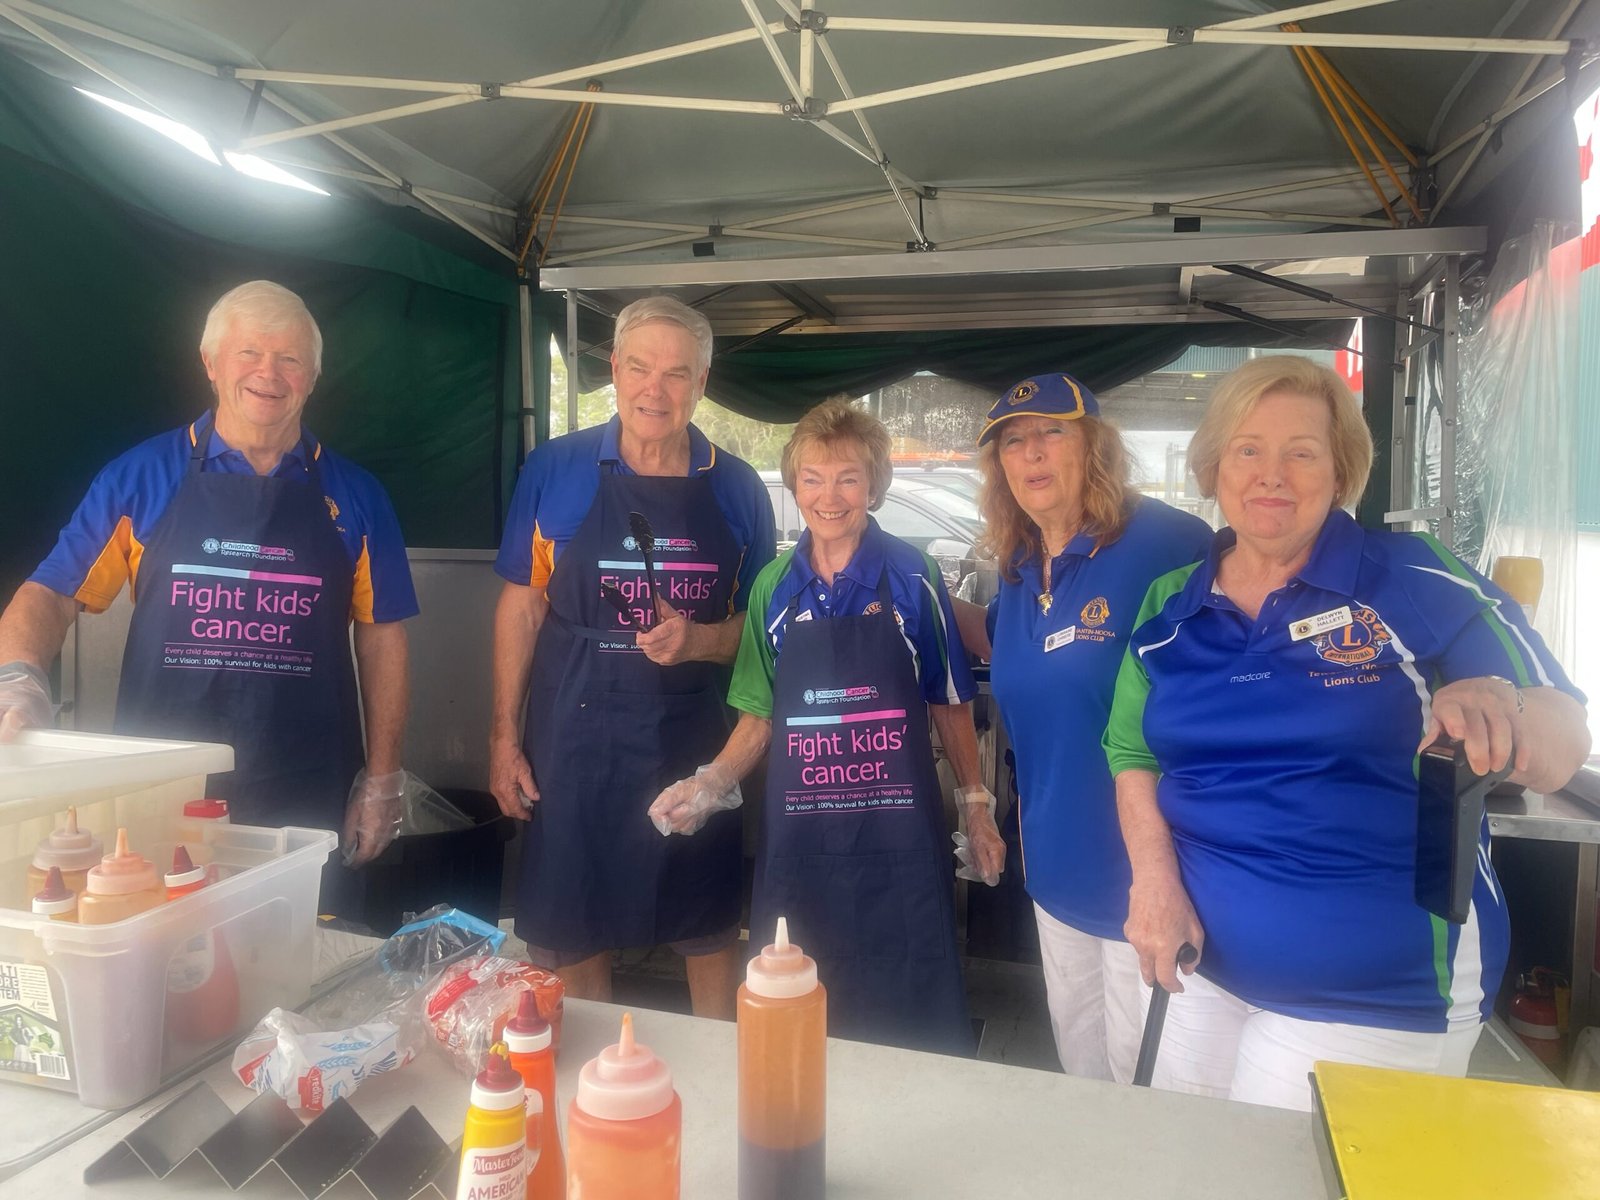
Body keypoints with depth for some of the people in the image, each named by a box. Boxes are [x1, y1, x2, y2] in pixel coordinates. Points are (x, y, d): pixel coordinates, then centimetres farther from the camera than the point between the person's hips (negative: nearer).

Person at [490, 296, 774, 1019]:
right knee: (570, 937, 13)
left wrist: (694, 641, -16)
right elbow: (521, 605, 3)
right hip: (574, 741, 0)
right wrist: (505, 736, 0)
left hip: (697, 747, 1)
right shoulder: (554, 470, -2)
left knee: (710, 934, 13)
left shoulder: (737, 489, -1)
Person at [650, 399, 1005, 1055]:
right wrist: (710, 783, -4)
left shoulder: (913, 577, -3)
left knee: (910, 1023, 8)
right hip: (800, 836, 2)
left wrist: (976, 804, 4)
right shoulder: (773, 587, 4)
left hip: (899, 834, -2)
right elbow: (760, 718, 10)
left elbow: (949, 704, 5)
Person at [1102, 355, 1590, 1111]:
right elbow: (1133, 754, 8)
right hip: (1205, 963, 4)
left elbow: (1561, 751, -9)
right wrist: (1154, 876, -9)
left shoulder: (1420, 585, -9)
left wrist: (1501, 708, -32)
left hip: (1384, 996, -3)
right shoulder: (1169, 608, 1)